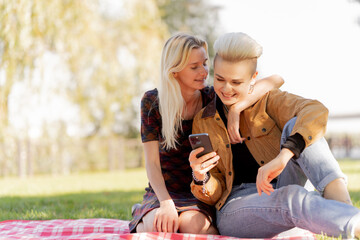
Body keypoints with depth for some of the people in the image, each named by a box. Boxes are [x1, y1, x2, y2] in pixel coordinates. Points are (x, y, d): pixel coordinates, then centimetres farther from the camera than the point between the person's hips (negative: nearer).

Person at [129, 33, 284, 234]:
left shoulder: (212, 98, -5)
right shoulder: (153, 102, -6)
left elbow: (276, 81, -15)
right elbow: (152, 162, -8)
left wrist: (235, 109, -30)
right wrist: (166, 203, -24)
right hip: (163, 191, -1)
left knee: (193, 226, -32)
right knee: (158, 227, -33)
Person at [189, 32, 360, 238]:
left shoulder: (268, 101, 5)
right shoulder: (203, 123, 10)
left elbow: (316, 112, -19)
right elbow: (215, 194, 8)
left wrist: (283, 157, -35)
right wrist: (200, 177, -17)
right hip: (235, 210, -1)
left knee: (295, 126, -23)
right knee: (293, 199, -36)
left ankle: (342, 203, -43)